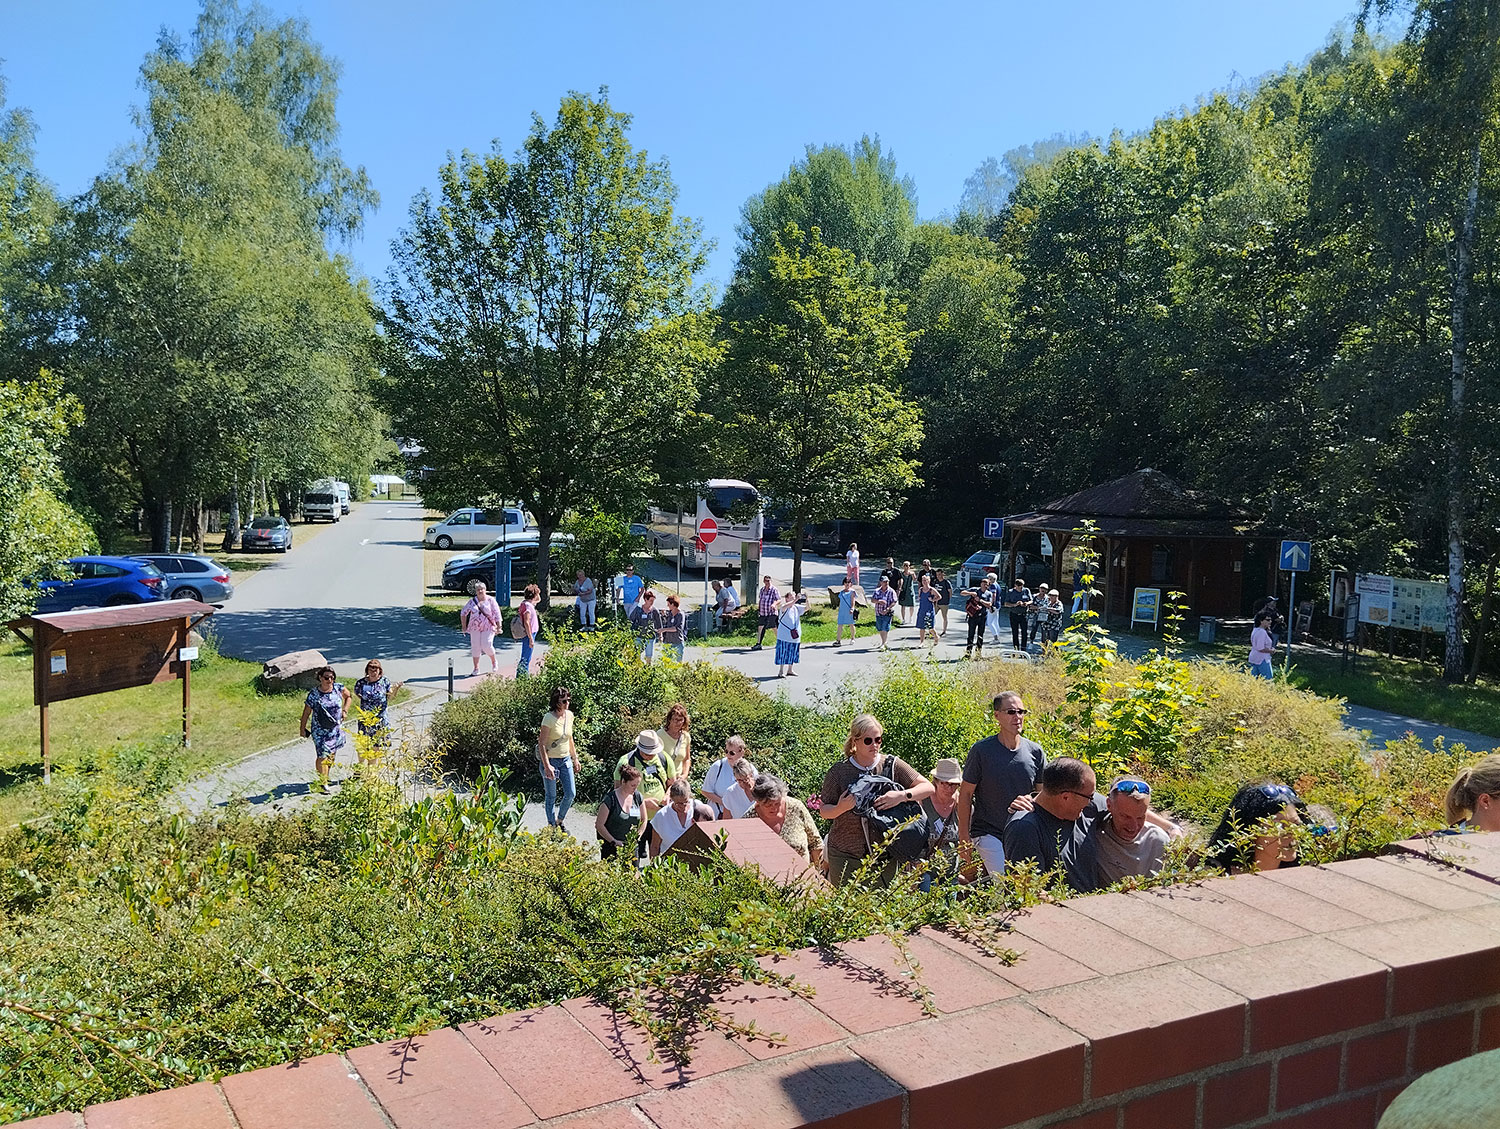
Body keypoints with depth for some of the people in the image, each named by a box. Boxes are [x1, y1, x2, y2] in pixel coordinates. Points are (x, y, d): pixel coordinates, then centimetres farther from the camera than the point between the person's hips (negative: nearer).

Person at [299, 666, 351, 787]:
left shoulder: (339, 688, -5)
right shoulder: (313, 694, -11)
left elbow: (348, 696, 16)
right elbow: (306, 712, -2)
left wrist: (344, 710, 5)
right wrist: (303, 728, 3)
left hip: (336, 728, 4)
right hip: (320, 730, -3)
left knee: (332, 754, 14)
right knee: (323, 755, -9)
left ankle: (326, 776, 33)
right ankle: (322, 783, -2)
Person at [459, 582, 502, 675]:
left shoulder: (490, 600, -1)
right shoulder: (472, 601, 4)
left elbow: (497, 614, -1)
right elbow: (463, 613, 12)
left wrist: (498, 627, -6)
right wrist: (464, 626, 8)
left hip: (488, 628, -3)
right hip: (475, 628, 3)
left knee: (487, 645, -14)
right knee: (475, 647, 2)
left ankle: (494, 661, 15)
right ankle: (476, 668, 12)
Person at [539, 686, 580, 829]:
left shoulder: (569, 715, 0)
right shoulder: (549, 718, -19)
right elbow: (541, 744, -18)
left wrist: (575, 759, 17)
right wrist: (547, 766, -24)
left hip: (566, 760, 6)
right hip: (550, 760, -6)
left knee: (571, 794, 6)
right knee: (551, 796, 6)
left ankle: (560, 821, 28)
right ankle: (552, 826, 21)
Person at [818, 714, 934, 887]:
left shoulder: (892, 765, 0)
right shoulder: (839, 771, -2)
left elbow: (928, 787, -2)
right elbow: (824, 811, 3)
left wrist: (902, 796, -18)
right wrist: (841, 808, -18)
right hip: (845, 855, 0)